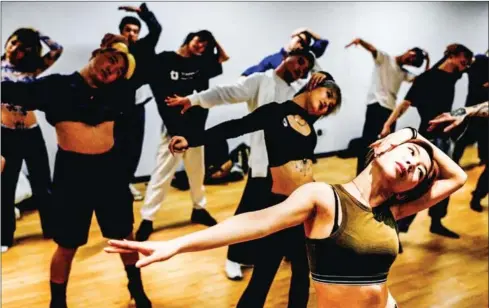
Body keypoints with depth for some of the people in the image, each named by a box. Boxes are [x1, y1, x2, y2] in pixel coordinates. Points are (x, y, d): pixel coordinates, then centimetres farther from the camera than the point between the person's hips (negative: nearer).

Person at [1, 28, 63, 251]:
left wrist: (38, 34, 2)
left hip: (32, 133, 2)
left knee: (43, 185, 10)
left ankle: (51, 228, 25)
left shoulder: (32, 69, 6)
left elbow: (57, 50, 2)